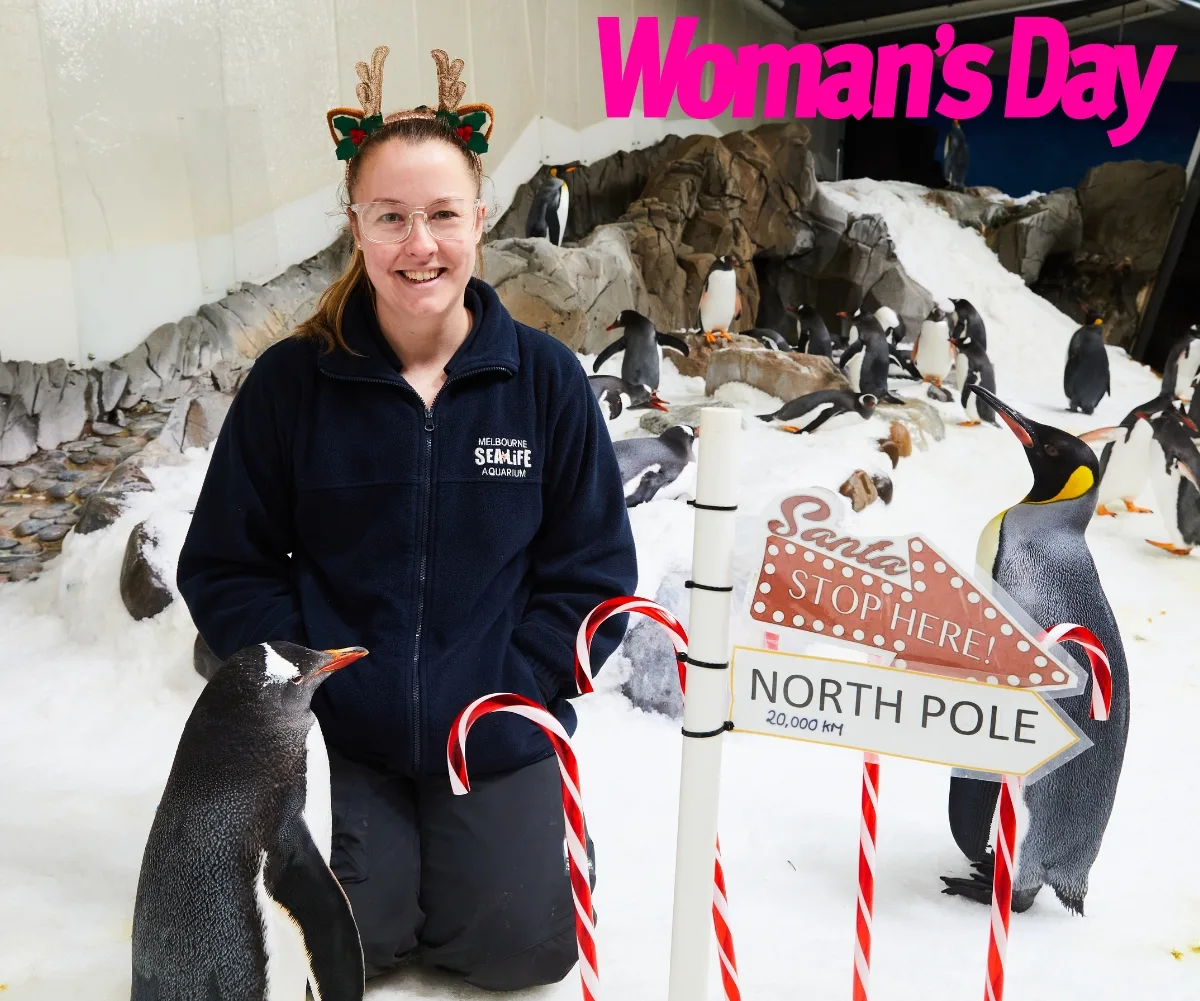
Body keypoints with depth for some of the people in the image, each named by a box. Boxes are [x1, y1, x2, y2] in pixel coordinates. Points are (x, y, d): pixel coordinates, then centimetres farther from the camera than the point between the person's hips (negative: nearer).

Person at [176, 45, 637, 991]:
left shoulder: (545, 377, -8)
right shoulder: (293, 380, -9)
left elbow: (594, 567, -3)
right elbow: (225, 566, -1)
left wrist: (511, 689, -12)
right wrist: (307, 675, -12)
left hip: (496, 732, 0)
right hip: (335, 729, 1)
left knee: (519, 948, 1)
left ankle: (535, 825, 32)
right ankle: (377, 844, 31)